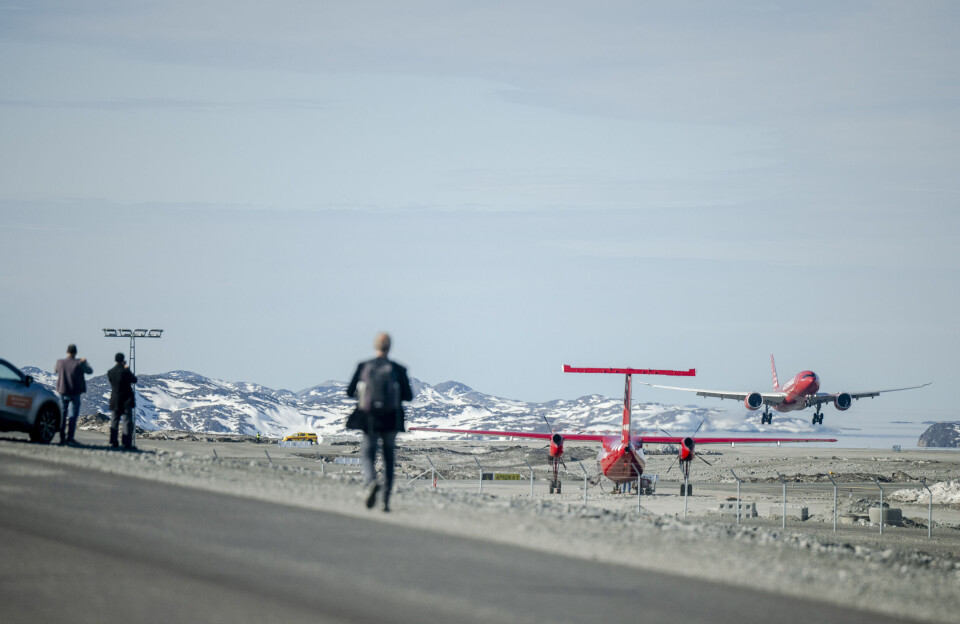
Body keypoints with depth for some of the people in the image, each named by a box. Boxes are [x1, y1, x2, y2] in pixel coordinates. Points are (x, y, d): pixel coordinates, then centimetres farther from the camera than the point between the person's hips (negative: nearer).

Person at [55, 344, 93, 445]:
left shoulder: (60, 362, -5)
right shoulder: (79, 363, -14)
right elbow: (89, 371, 1)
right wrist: (84, 362, 20)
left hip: (63, 392, 3)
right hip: (75, 393, -3)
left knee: (62, 415, 13)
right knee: (73, 416, 1)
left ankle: (62, 438, 14)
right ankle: (69, 438, -6)